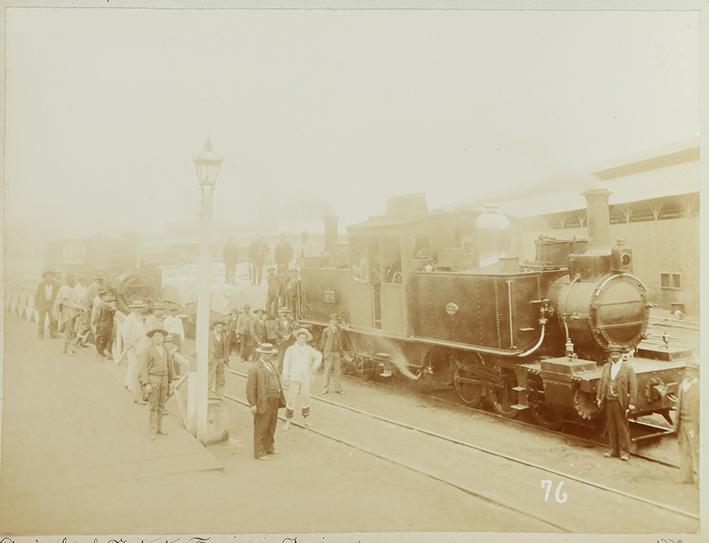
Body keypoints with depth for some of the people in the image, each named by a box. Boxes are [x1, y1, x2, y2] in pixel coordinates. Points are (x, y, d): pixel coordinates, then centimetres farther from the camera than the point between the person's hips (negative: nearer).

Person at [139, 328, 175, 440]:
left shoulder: (166, 350, 7)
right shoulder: (148, 351, -10)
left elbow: (169, 366, 13)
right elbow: (143, 368, -13)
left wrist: (170, 381, 14)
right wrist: (146, 384, -19)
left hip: (164, 379, 5)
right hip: (152, 379, -5)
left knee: (161, 405, 11)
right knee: (154, 406, -6)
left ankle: (159, 427, 21)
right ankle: (153, 430, 2)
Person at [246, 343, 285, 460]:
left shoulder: (271, 365, 14)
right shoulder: (255, 368, -13)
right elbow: (250, 388, -15)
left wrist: (281, 398, 15)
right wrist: (252, 405, -19)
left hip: (274, 403, 8)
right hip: (263, 404, -8)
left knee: (271, 428, 19)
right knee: (261, 429, 0)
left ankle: (269, 447, 34)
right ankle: (259, 453, 10)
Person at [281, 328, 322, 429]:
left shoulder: (309, 350, 5)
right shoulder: (290, 349, -2)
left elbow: (319, 355, 22)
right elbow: (286, 364, -3)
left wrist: (314, 367, 15)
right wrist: (285, 378, -9)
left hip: (306, 379, 3)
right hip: (293, 378, -3)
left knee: (306, 399, 9)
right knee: (291, 399, -2)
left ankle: (305, 419, 25)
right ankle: (288, 421, 10)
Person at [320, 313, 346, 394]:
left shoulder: (340, 330, 7)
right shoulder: (326, 331, -3)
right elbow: (322, 343, 2)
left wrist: (341, 351, 10)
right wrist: (324, 353, 2)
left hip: (337, 352, 3)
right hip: (329, 353, -3)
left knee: (337, 370, 4)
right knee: (328, 371, -1)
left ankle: (337, 388, 12)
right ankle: (326, 388, 6)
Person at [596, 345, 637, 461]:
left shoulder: (628, 368, -4)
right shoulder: (606, 367, 12)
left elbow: (633, 385, -7)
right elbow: (601, 383, 13)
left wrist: (632, 402, -13)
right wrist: (599, 398, 7)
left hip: (621, 402, -5)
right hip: (608, 401, 5)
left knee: (622, 427, 4)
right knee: (611, 426, 12)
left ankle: (624, 451, 14)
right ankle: (614, 449, 24)